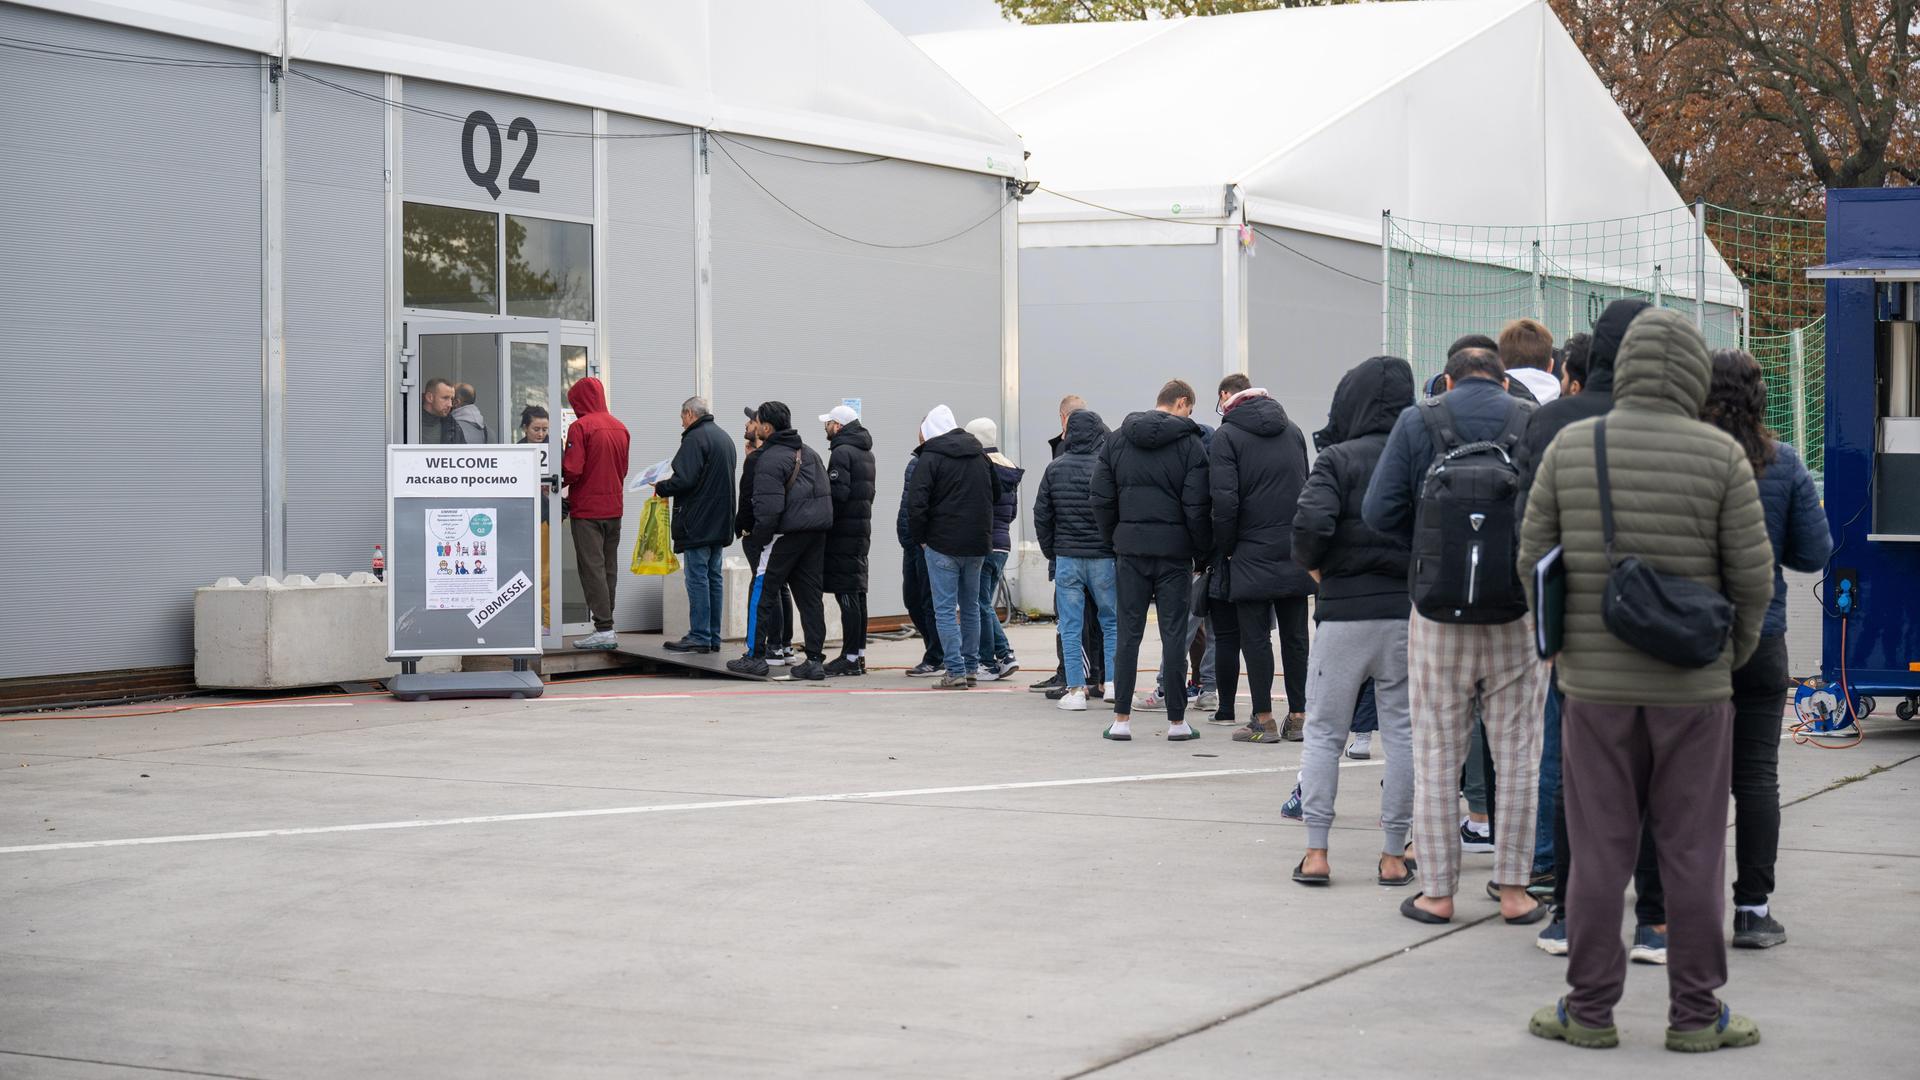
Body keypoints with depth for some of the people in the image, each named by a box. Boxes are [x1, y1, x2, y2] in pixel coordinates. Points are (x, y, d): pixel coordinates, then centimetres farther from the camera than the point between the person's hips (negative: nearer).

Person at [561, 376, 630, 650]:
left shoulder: (580, 427, -12)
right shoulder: (620, 428, 10)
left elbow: (571, 470, -17)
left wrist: (556, 484, 1)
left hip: (587, 509, -7)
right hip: (614, 508, 7)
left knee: (592, 568, -5)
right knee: (609, 568, 11)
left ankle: (604, 629, -10)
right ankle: (605, 624, 13)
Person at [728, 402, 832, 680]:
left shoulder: (770, 459, -11)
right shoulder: (810, 453, 16)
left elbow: (769, 507, -18)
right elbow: (826, 494, 19)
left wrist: (759, 539, -9)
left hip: (787, 533, -8)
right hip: (816, 532, 8)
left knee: (761, 593, 3)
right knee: (809, 596, 8)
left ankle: (756, 657, 4)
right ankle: (815, 660, 5)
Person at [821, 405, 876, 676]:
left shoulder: (842, 452, -12)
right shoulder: (867, 453, 18)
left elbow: (838, 493, -20)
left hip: (843, 532, -9)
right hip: (862, 530, 9)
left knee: (846, 593, -8)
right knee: (857, 593, 13)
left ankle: (850, 657, -9)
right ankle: (859, 654, 16)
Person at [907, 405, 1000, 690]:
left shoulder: (930, 458, -10)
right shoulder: (980, 455, 11)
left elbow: (916, 503, -16)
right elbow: (996, 494, 20)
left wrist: (919, 538, -4)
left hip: (942, 544, -6)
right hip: (978, 544, 6)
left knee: (946, 609, -2)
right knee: (970, 606, 16)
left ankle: (955, 671, -7)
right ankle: (971, 668, 18)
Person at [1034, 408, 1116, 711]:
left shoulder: (1055, 469, 1)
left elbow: (1042, 515, 5)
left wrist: (1051, 553, 16)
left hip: (1067, 558, 2)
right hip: (1103, 557, -2)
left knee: (1070, 626, 5)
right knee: (1111, 621, 12)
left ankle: (1075, 689, 3)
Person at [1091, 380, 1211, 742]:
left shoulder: (1116, 440, 7)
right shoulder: (1190, 445, -5)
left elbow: (1101, 498, 4)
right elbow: (1197, 507, -9)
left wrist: (1114, 537, 14)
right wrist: (1204, 552, 2)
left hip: (1130, 549, 3)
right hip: (1174, 550, -3)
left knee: (1128, 633, 6)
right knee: (1173, 634, 2)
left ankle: (1121, 719, 4)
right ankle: (1177, 720, 5)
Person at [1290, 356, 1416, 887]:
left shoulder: (1338, 459, -7)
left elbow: (1311, 523, -20)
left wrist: (1313, 564, -1)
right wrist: (1417, 569, 9)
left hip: (1346, 610, -2)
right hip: (1410, 611, 2)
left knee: (1324, 732, 8)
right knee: (1404, 733, 8)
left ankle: (1316, 852, 6)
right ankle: (1394, 856, 11)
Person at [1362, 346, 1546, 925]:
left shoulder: (1416, 422, 0)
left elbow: (1379, 512, -3)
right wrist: (1519, 542, 13)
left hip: (1439, 615, 0)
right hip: (1518, 615, 0)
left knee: (1436, 755, 8)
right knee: (1517, 755, 9)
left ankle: (1437, 891, 10)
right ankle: (1513, 889, 11)